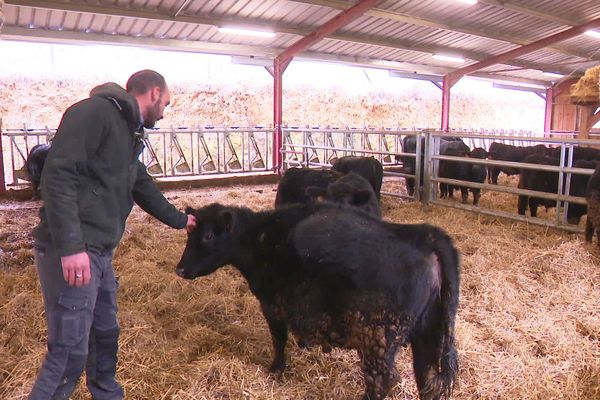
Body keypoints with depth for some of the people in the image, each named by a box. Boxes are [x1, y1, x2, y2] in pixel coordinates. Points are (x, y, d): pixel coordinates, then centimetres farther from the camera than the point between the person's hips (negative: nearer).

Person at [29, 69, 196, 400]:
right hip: (71, 252, -10)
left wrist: (180, 220, 41)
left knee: (105, 334, 21)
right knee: (70, 351, -3)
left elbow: (144, 189, 31)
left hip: (100, 253, 10)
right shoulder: (95, 111, -11)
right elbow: (58, 174, -21)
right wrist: (70, 246, -27)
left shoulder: (128, 134, 18)